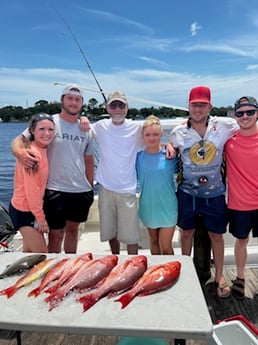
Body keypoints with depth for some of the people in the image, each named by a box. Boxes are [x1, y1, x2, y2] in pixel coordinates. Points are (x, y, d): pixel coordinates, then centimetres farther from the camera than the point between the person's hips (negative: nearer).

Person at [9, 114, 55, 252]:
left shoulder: (41, 150, 5)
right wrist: (41, 217, -15)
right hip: (24, 211, -8)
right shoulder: (32, 153, -23)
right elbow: (31, 190, -22)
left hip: (30, 208, 8)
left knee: (29, 251, 19)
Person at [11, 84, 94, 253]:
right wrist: (19, 151, -32)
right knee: (56, 234, 5)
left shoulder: (86, 129, 8)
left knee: (73, 229, 19)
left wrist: (91, 187, 12)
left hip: (82, 191, 5)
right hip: (56, 190, -4)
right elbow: (19, 140, -9)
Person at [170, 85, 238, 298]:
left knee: (216, 235, 13)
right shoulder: (178, 132, -7)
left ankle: (219, 276, 34)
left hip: (214, 193, 0)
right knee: (187, 232, 16)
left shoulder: (224, 126, -11)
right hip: (187, 192, 1)